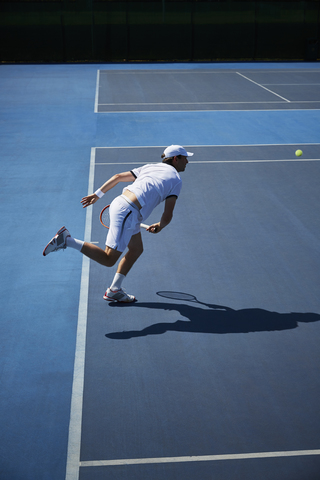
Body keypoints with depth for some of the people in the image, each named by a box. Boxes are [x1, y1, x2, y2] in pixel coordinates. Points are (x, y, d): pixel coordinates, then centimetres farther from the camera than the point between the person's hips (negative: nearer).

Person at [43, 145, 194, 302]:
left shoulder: (150, 167, 21)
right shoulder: (176, 179, 1)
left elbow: (118, 176, 21)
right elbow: (167, 216, -4)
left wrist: (98, 194, 28)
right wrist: (159, 226, 18)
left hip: (118, 202, 9)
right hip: (127, 212, -9)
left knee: (136, 249, 21)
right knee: (108, 260, -2)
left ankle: (114, 290, 22)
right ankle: (66, 240, -10)